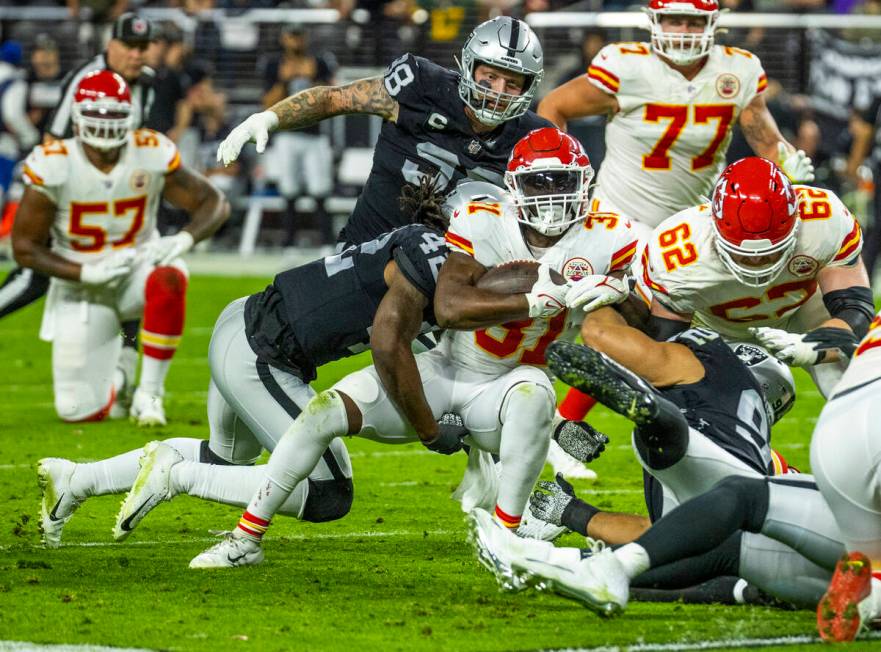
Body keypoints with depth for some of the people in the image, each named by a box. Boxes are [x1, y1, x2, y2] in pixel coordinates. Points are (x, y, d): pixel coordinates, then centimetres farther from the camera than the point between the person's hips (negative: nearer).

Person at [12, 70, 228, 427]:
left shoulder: (152, 154, -13)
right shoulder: (53, 166, -17)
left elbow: (214, 203, -4)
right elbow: (25, 247, -11)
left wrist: (184, 240, -25)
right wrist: (86, 273, -22)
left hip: (137, 268, 1)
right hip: (82, 288, -1)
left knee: (168, 278, -38)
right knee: (80, 411, -8)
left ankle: (149, 393, -23)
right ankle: (114, 384, 33)